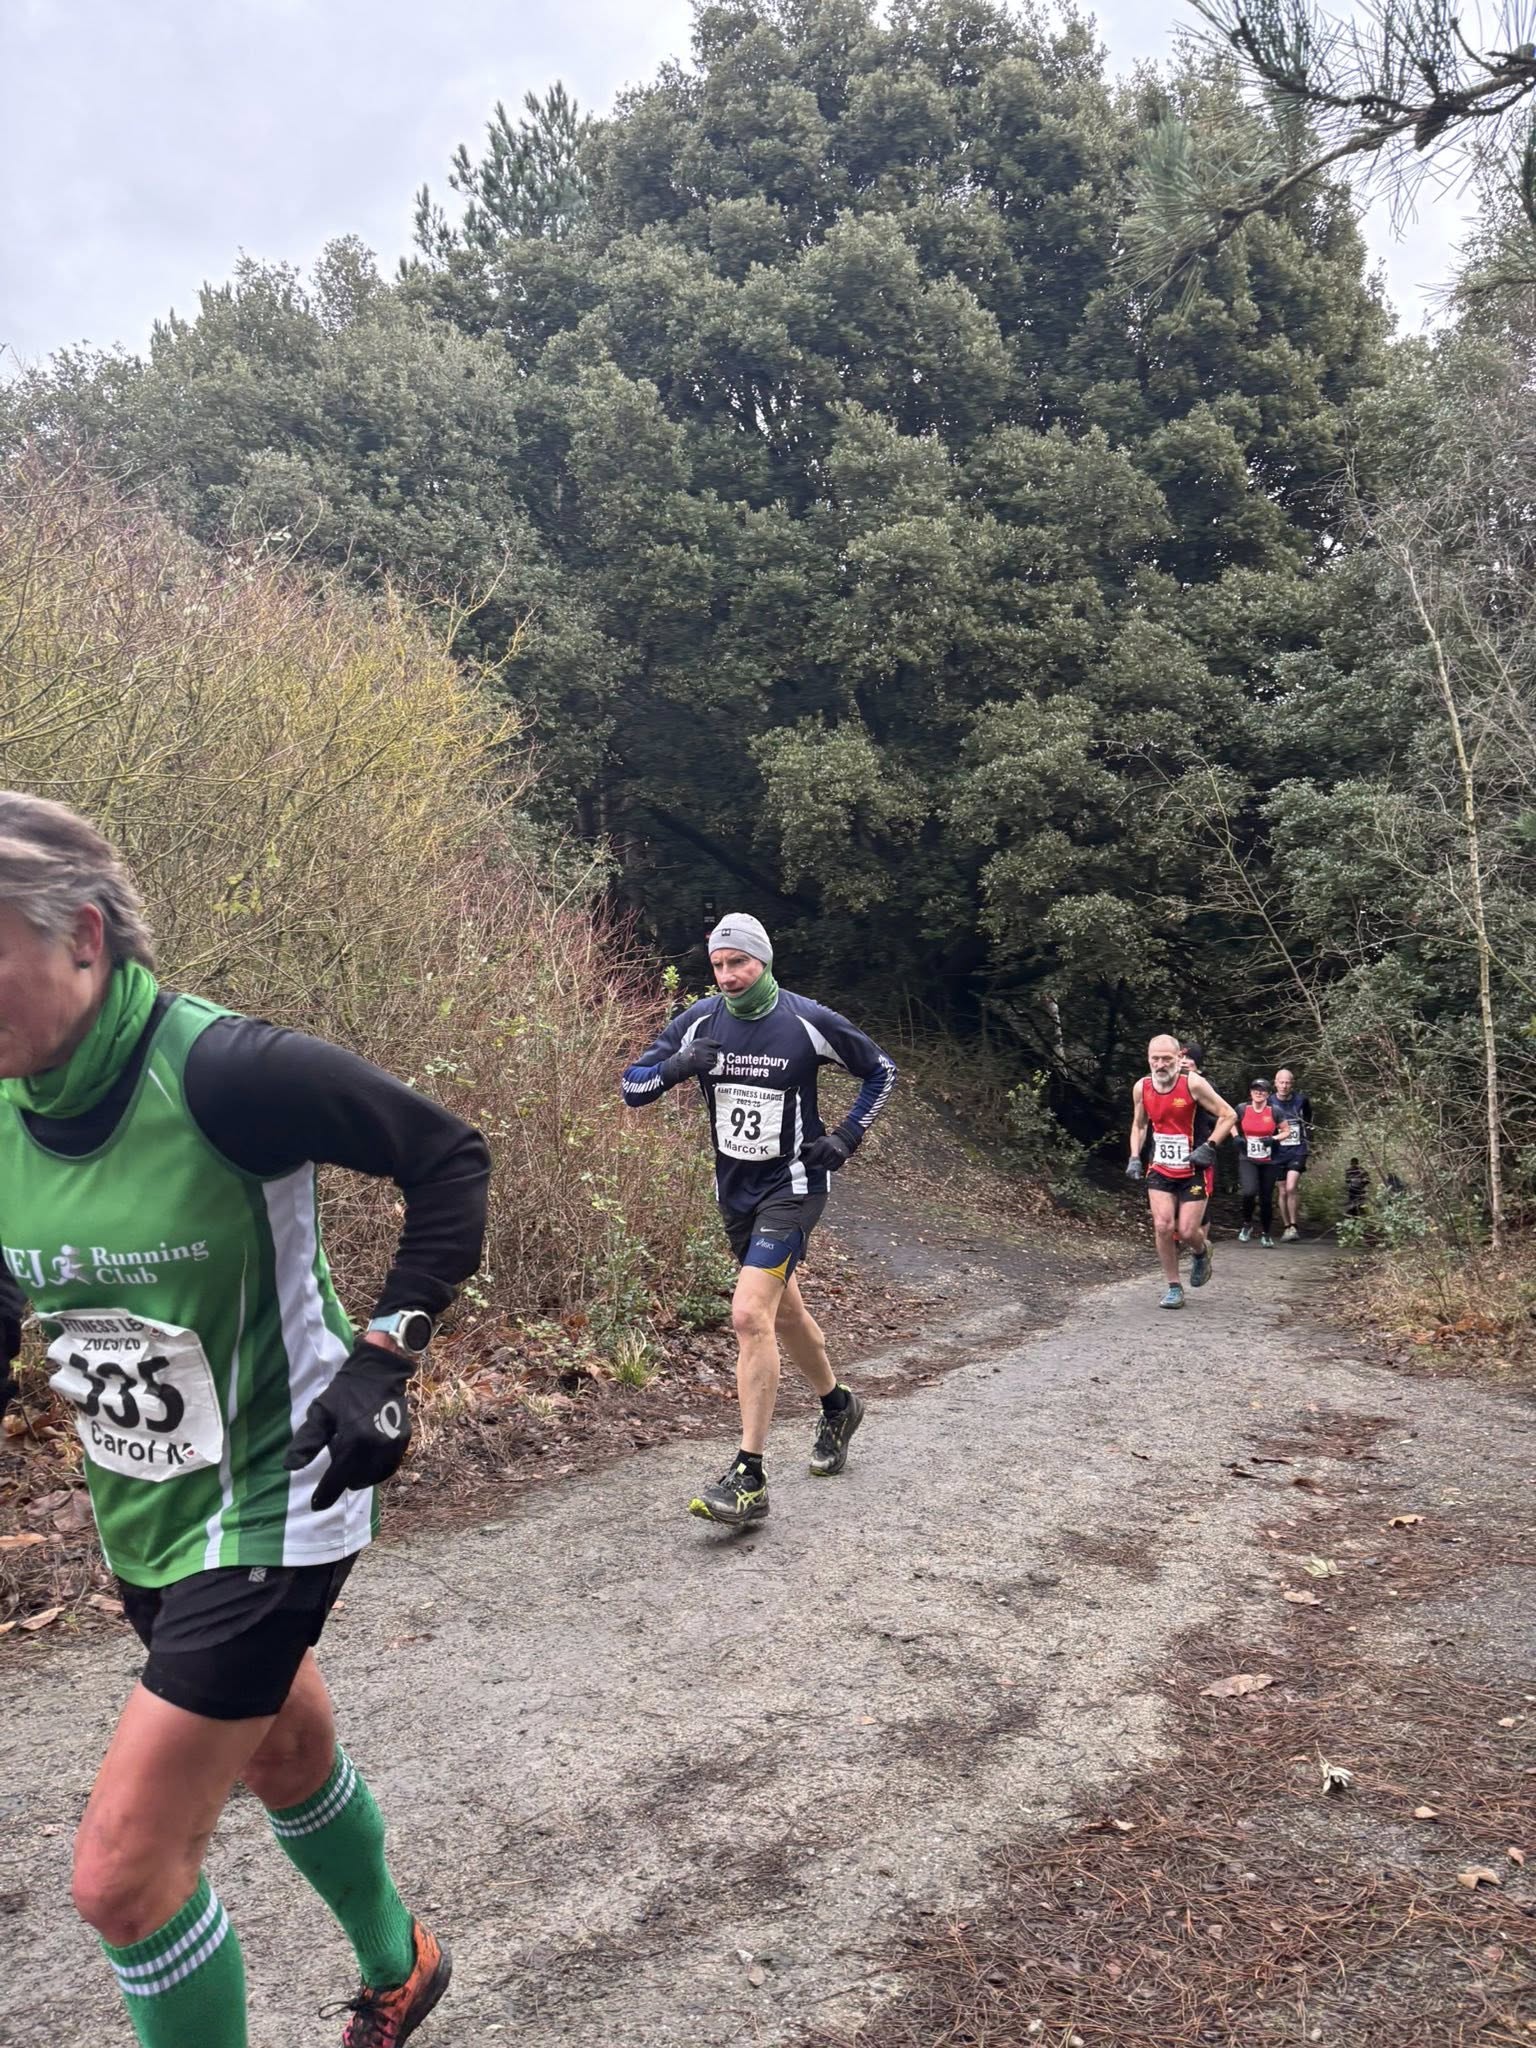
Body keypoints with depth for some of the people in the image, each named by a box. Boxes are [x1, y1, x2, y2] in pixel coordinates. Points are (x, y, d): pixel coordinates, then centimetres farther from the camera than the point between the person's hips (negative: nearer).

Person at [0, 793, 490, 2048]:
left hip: (271, 1505, -7)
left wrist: (383, 1356, -22)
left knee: (125, 1872, -4)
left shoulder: (220, 1073, -27)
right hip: (145, 1515, 8)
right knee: (285, 1754, 27)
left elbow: (451, 1159, -19)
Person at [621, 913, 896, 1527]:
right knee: (783, 1311, 20)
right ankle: (838, 1404, 47)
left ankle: (749, 1480, -14)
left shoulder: (808, 1022, -12)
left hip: (793, 1185, -6)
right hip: (735, 1190, 6)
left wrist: (847, 1137, -6)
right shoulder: (699, 1021, -3)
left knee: (750, 1315, -19)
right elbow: (632, 1087, -3)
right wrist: (677, 1066, -23)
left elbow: (881, 1072, 3)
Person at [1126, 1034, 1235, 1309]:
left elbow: (1229, 1115, -10)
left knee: (1187, 1231, -4)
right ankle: (1173, 1288, 6)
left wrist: (1209, 1147, -19)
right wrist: (1134, 1157, 3)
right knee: (1163, 1227, -9)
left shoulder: (1193, 1084, -18)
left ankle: (1202, 1252, 34)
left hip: (1193, 1171, -3)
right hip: (1160, 1171, 3)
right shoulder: (1141, 1088, -5)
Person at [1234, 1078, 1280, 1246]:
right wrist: (1237, 1137, -3)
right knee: (1249, 1191, -25)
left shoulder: (1274, 1111, -5)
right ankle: (1247, 1224, 3)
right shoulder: (1242, 1109, -5)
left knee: (1266, 1199, 7)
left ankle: (1267, 1235, 27)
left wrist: (1273, 1139, -13)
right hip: (1247, 1160, -1)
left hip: (1268, 1162, 1)